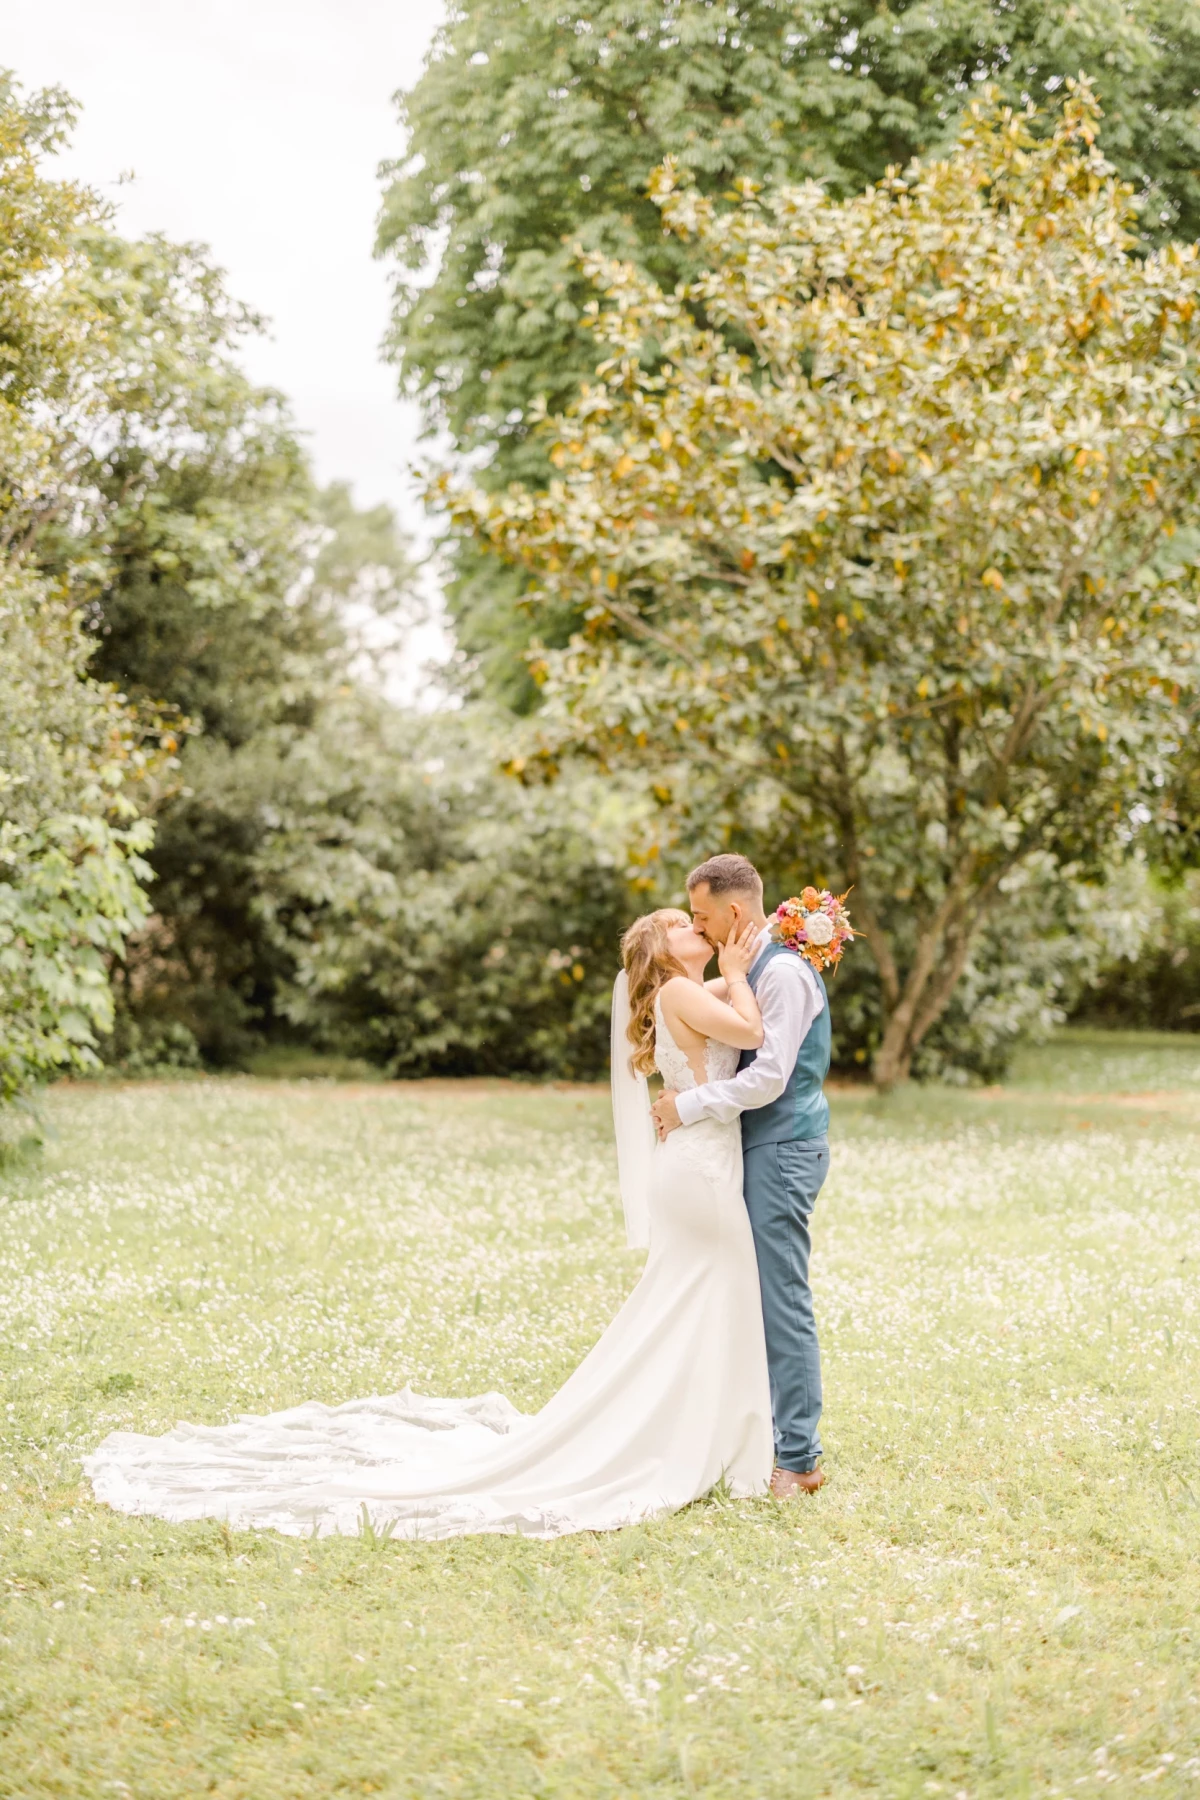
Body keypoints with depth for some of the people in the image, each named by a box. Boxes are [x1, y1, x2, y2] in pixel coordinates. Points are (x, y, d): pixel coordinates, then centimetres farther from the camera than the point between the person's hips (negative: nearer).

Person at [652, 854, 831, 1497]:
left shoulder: (784, 972, -16)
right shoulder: (750, 968, 15)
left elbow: (769, 1076, -23)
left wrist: (689, 1107, -17)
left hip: (782, 1151, -10)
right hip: (761, 1148, 10)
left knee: (783, 1303, -6)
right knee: (759, 1299, 14)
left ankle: (798, 1461, -1)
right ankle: (770, 1437, 22)